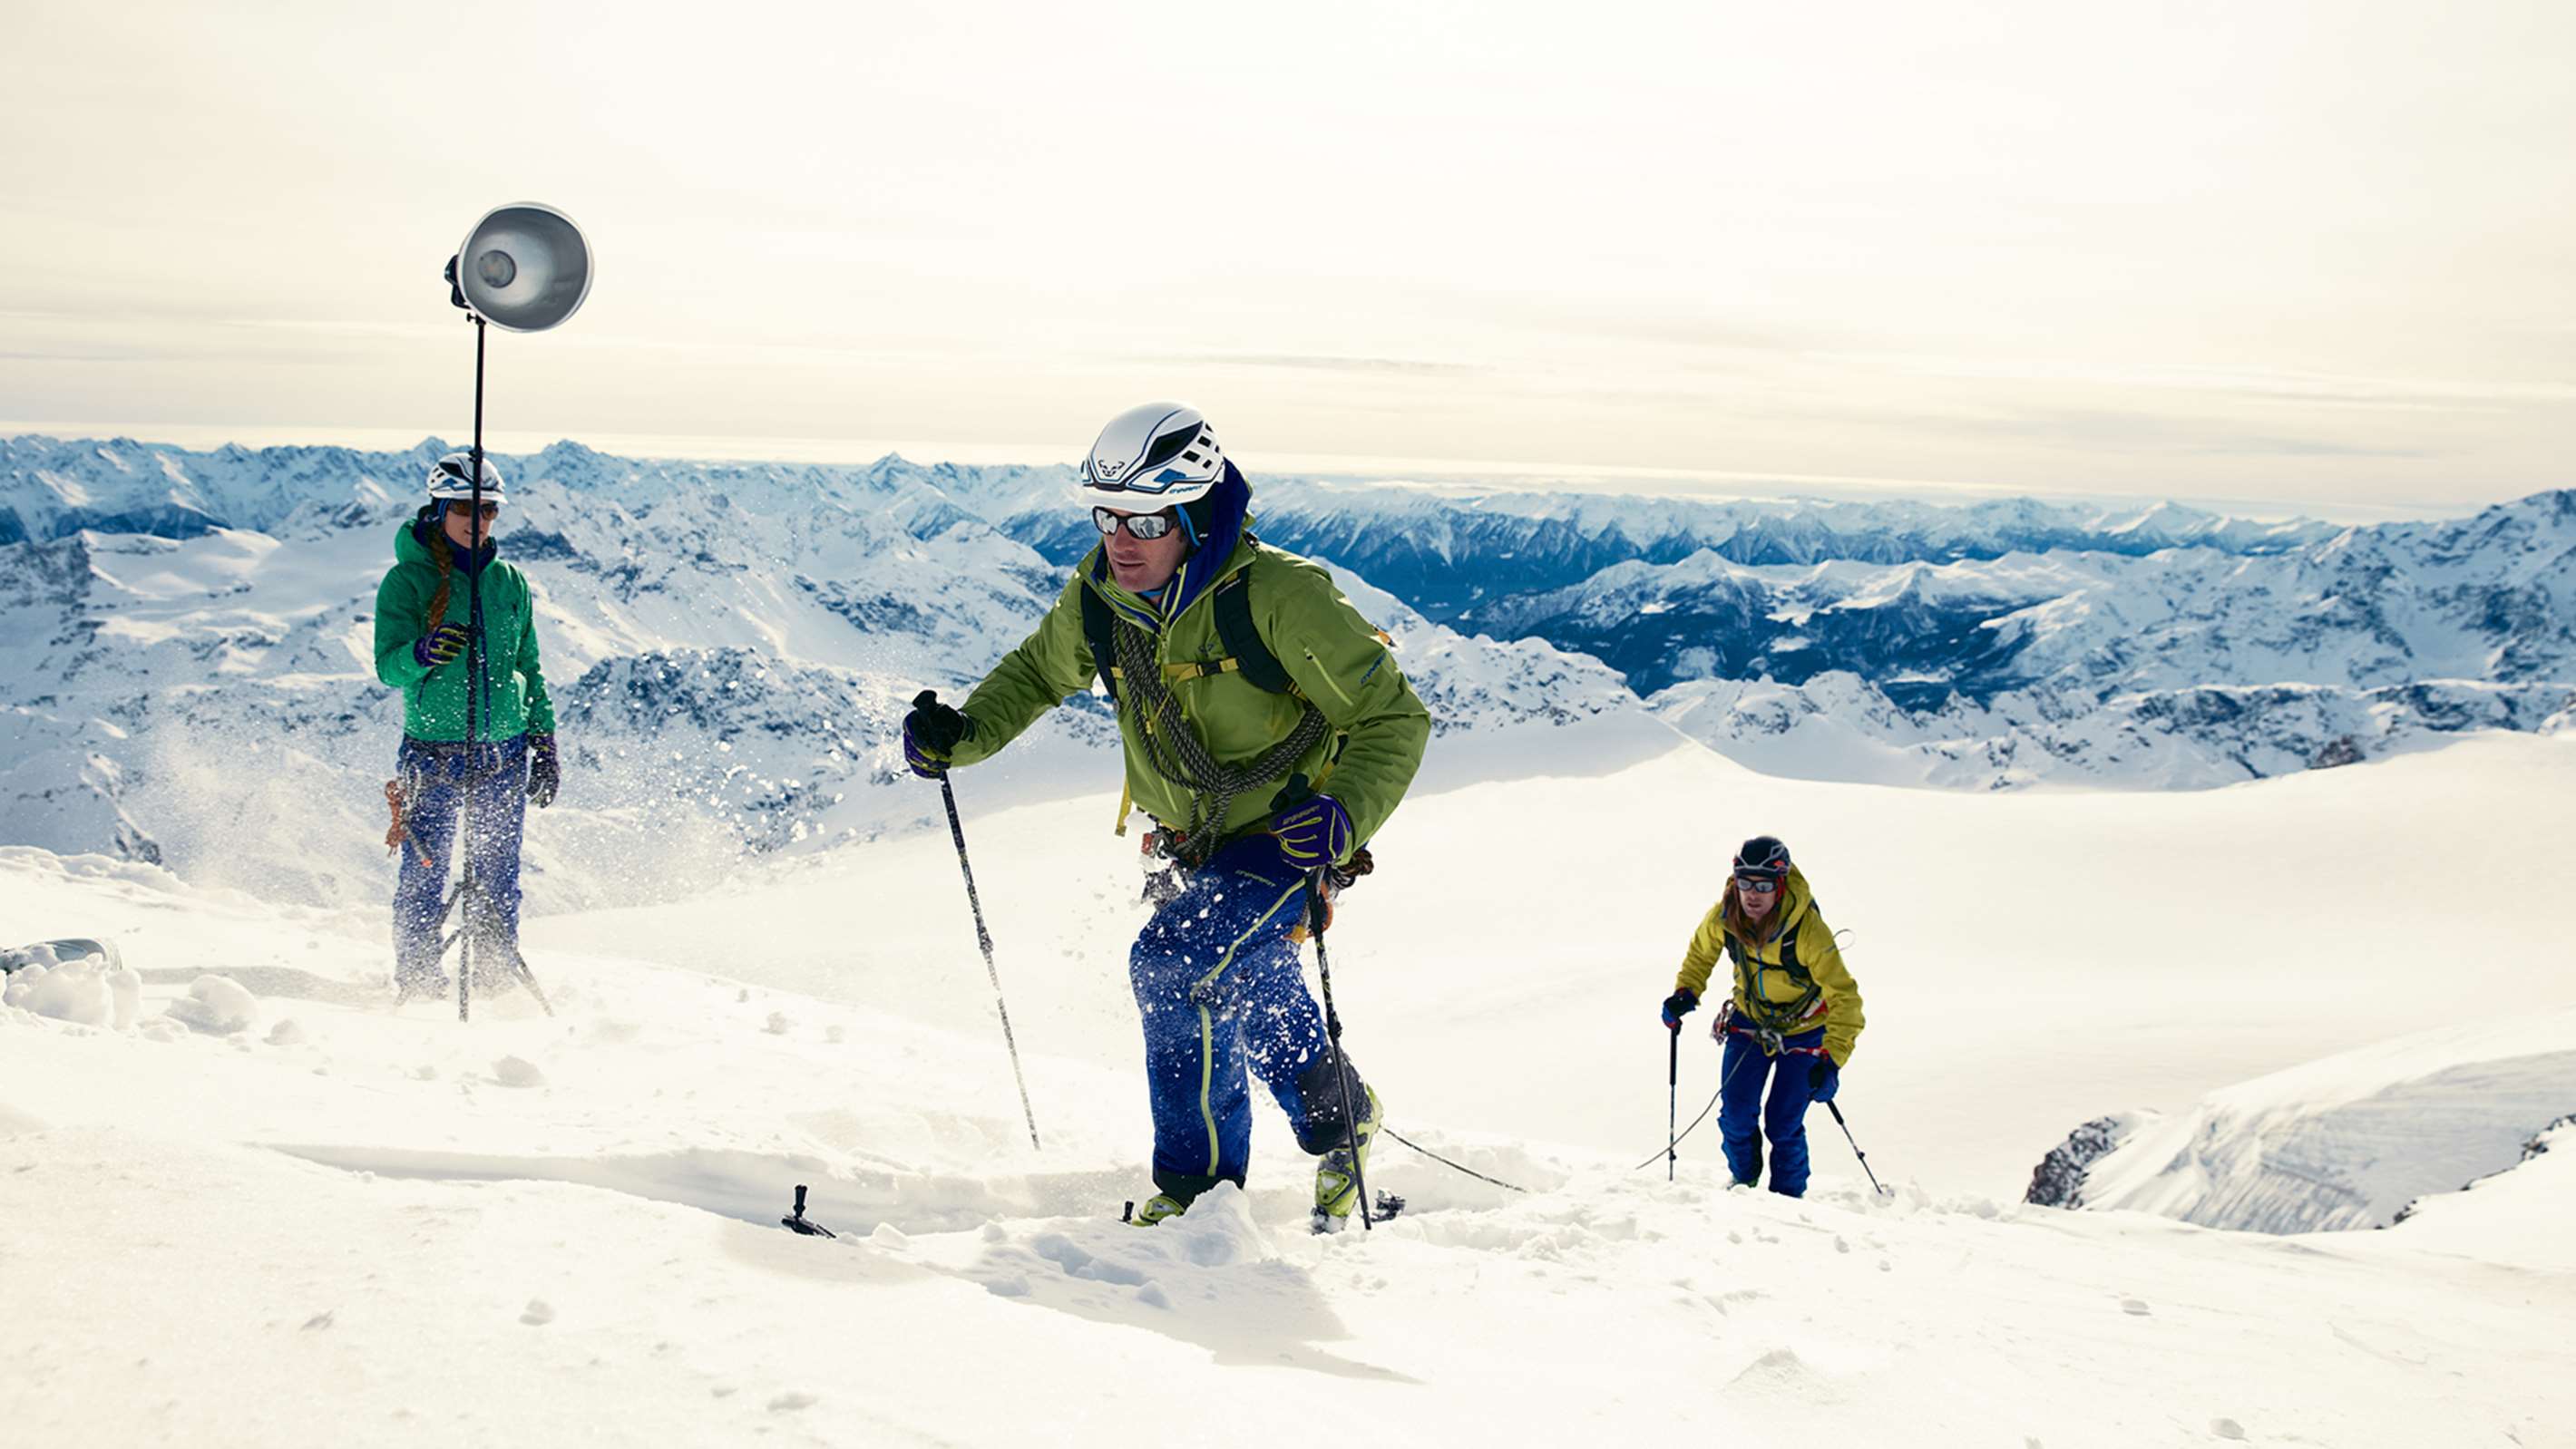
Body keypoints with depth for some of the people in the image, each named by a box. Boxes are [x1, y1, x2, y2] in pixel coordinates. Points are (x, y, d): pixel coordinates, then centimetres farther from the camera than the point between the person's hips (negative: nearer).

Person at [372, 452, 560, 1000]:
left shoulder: (509, 581, 11)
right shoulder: (407, 579, -2)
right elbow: (387, 666, -8)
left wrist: (545, 746, 14)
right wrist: (422, 653, -31)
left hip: (504, 752, 3)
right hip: (433, 750, -3)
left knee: (499, 873, 5)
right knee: (425, 876, -3)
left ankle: (498, 981, 15)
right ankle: (417, 980, 10)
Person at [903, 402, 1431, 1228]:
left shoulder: (1279, 596, -26)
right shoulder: (1098, 596, -8)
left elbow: (1392, 719, -20)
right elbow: (1040, 672, 14)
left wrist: (1346, 813, -37)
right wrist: (963, 735, -4)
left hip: (1288, 842, -7)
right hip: (1194, 849, 7)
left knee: (1172, 965, -24)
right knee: (1252, 1003, 17)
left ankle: (1200, 1177, -5)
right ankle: (1341, 1117, 42)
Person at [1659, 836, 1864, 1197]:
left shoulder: (1808, 930, -33)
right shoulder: (1723, 917, -20)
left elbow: (1844, 997, -30)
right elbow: (1701, 953, 5)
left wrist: (1832, 1058, -37)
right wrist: (1685, 993, -9)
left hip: (1803, 1030, -3)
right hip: (1749, 1020, 3)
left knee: (1783, 1125, -8)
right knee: (1736, 1116, -4)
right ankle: (1745, 1182, 24)